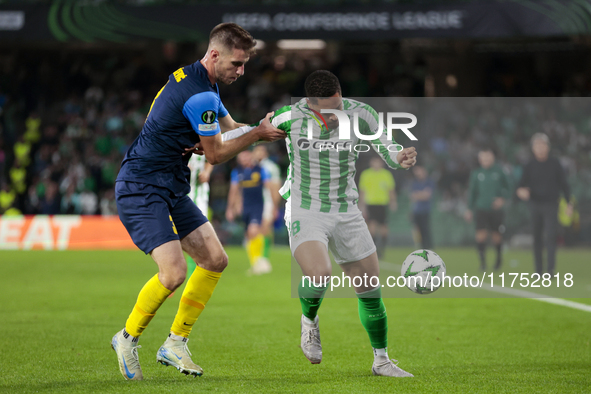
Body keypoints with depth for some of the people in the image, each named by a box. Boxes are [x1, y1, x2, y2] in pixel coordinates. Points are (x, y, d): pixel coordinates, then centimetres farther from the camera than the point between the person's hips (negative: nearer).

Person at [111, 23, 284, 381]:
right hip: (141, 190, -10)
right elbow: (216, 154, -12)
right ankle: (128, 337, 2)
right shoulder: (199, 96, -22)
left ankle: (175, 344, 13)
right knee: (174, 272, -22)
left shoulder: (201, 82, 10)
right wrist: (259, 134, -5)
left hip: (170, 189, 10)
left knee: (216, 260, 5)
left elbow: (230, 127, 19)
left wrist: (264, 129, -3)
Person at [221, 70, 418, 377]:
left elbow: (387, 151, -4)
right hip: (304, 212, -3)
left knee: (369, 288, 5)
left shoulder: (360, 114, -9)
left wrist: (402, 157, -27)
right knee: (318, 274, -29)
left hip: (346, 213, 3)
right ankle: (309, 321, 5)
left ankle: (381, 361, 24)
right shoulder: (292, 117, -15)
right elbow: (250, 133, 0)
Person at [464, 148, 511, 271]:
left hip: (496, 209, 0)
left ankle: (499, 256, 34)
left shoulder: (499, 172, 0)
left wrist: (502, 198, -10)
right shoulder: (476, 174, 4)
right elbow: (472, 192, 11)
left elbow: (507, 187, 7)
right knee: (481, 234, -14)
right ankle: (482, 260, -3)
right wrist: (470, 209, 7)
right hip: (481, 209, 1)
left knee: (496, 236, 6)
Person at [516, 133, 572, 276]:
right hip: (535, 205, 2)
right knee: (537, 238, 6)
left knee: (551, 236, -14)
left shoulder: (554, 164, -1)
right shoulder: (530, 166, 0)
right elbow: (522, 185, -4)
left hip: (551, 205, -2)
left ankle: (550, 269, -17)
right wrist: (521, 191, -29)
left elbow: (563, 184, 4)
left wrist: (569, 203, 0)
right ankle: (538, 269, 15)